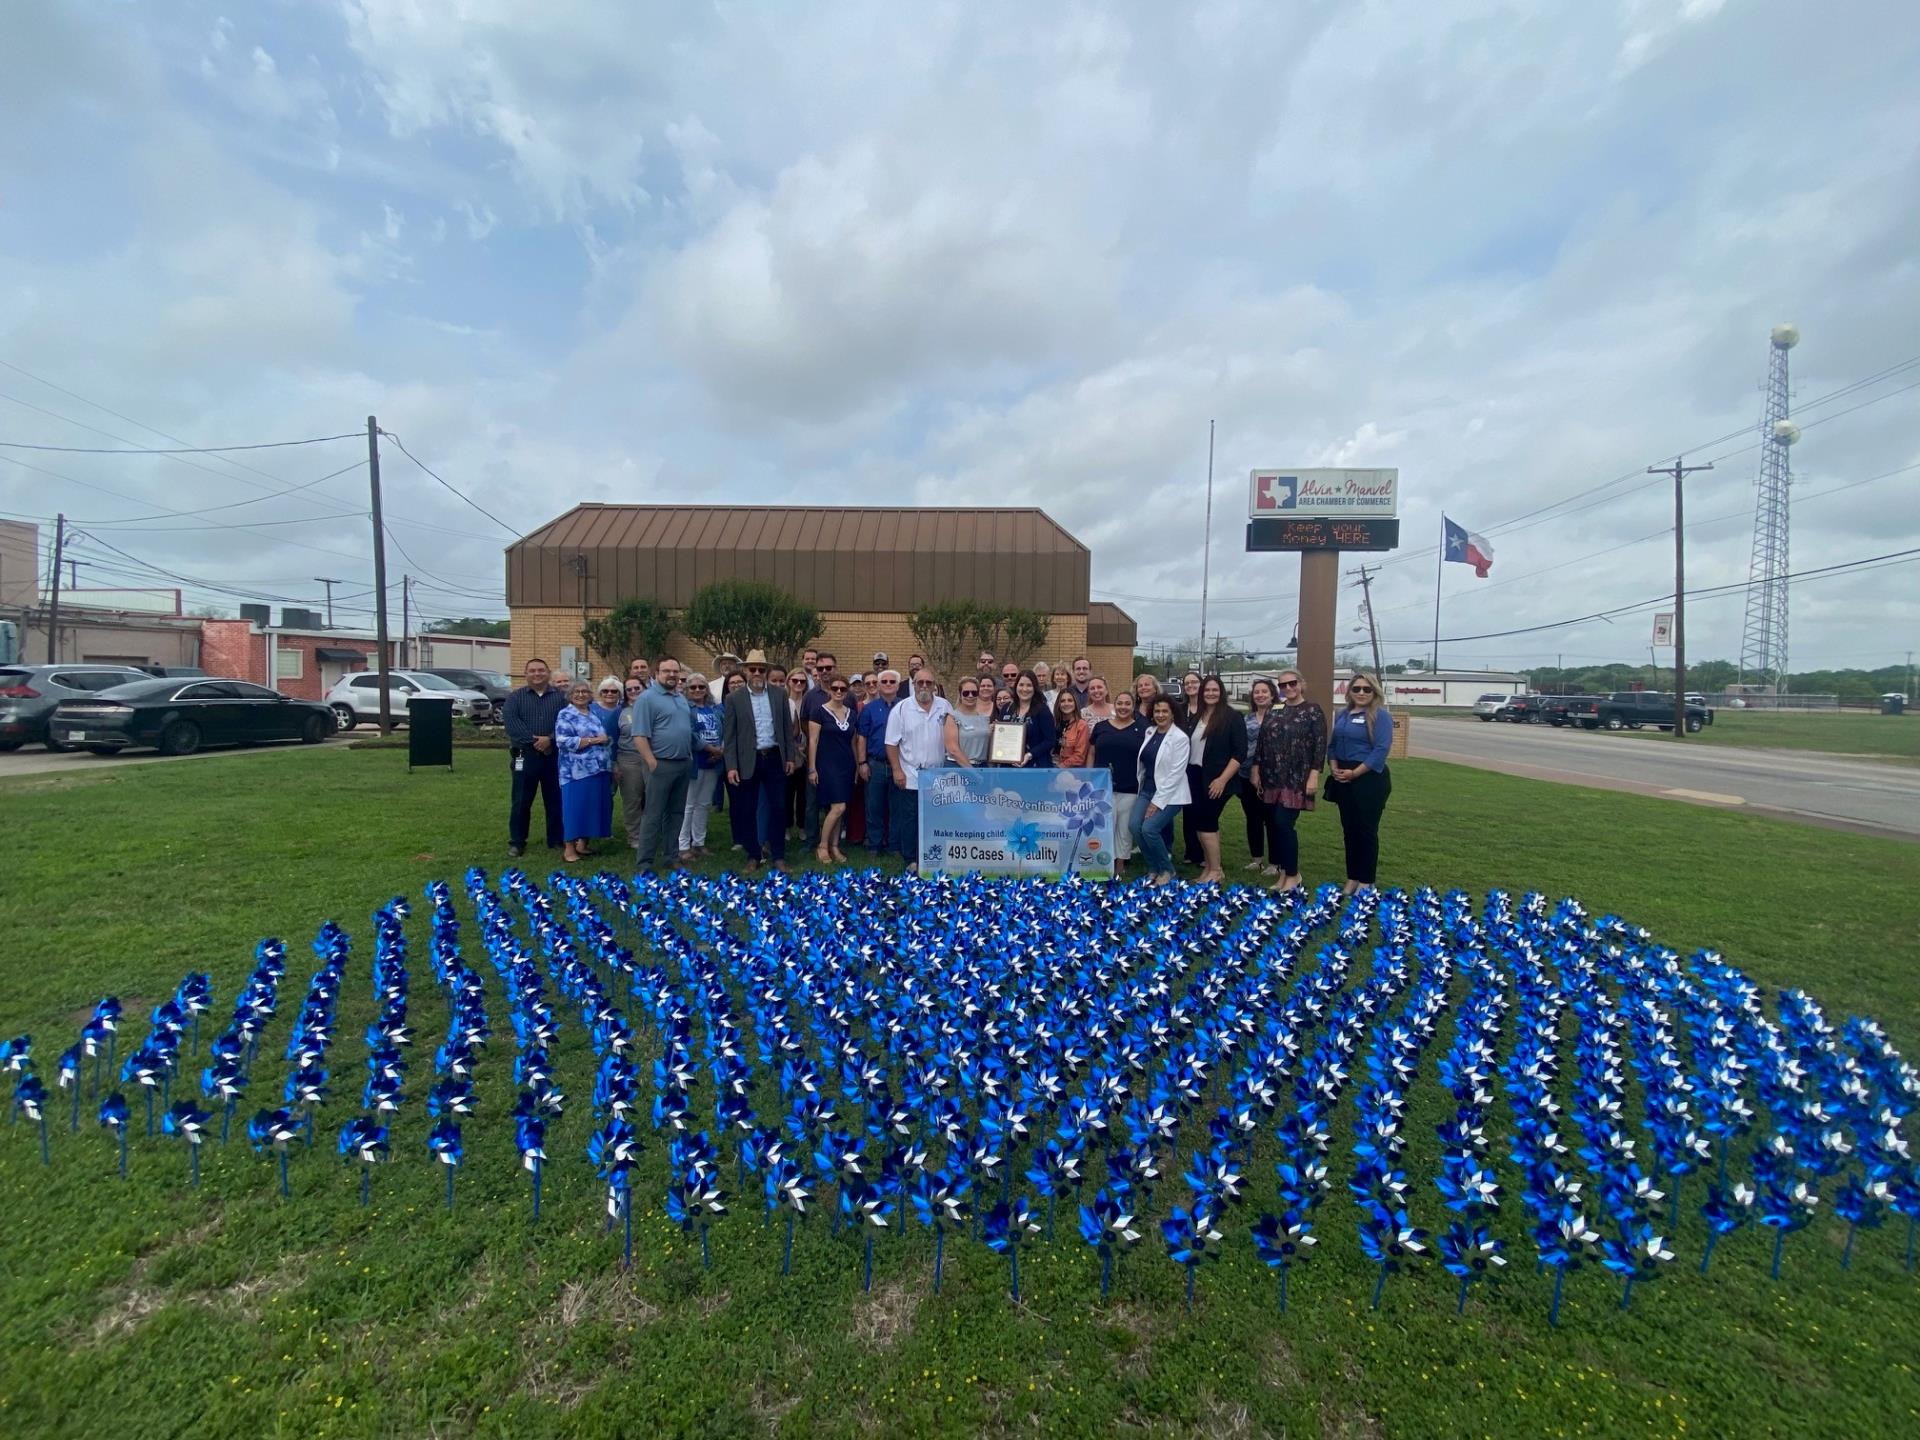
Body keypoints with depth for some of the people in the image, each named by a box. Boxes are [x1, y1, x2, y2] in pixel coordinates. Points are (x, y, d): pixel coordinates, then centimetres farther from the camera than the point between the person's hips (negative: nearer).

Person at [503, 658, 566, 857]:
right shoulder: (515, 697, 6)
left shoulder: (560, 697, 7)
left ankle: (556, 840, 18)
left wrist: (550, 739, -19)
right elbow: (510, 721, -9)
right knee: (521, 802, 4)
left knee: (555, 800, 7)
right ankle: (516, 842, 15)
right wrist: (534, 741, -18)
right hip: (525, 755, 0)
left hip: (554, 755, 1)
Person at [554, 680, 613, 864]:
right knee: (576, 807, -4)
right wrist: (593, 740, -16)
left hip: (599, 769, 6)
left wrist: (606, 739, -2)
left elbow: (606, 736, 22)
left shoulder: (596, 714, 16)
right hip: (577, 771, -6)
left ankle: (583, 844, 19)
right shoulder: (565, 715, -3)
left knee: (594, 807, 9)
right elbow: (563, 742, -16)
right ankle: (569, 848, 4)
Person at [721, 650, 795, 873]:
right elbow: (729, 735, -2)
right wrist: (731, 766, -8)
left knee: (778, 808, 4)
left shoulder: (779, 694, 4)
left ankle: (778, 856, 16)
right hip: (748, 761, -1)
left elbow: (786, 728, 9)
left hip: (775, 758, 1)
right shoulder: (734, 698, -2)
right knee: (748, 810, 6)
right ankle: (753, 855, 21)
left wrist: (790, 757, 6)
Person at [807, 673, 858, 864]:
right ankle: (822, 846, 2)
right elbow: (812, 741, -7)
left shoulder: (850, 713, 9)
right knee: (838, 807, -12)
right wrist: (812, 769, -10)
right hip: (827, 765, -5)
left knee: (837, 809, 8)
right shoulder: (820, 710, -6)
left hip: (846, 766, 5)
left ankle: (834, 847, 17)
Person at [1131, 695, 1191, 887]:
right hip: (1146, 790, 6)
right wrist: (1140, 791, 10)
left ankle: (1167, 870, 4)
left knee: (1149, 829, -20)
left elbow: (1176, 774, -16)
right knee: (1136, 827, -13)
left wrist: (1158, 801, -18)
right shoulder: (1149, 732, 9)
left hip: (1169, 794, -6)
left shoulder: (1180, 738, -11)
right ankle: (1153, 869, 9)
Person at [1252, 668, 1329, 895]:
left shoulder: (1313, 711, -4)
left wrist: (1314, 775, -15)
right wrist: (1256, 770, 8)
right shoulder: (1273, 711, 11)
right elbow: (1261, 743, 13)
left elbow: (1320, 745, -8)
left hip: (1296, 779, -5)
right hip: (1272, 778, 5)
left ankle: (1293, 875, 6)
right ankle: (1283, 872, 19)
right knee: (1273, 825, 6)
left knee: (1284, 824, -9)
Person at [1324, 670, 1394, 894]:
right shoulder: (1343, 714, 13)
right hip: (1343, 780, 7)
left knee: (1366, 830, 1)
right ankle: (1352, 878, 22)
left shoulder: (1380, 715, -8)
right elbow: (1332, 744, 16)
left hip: (1369, 780, -7)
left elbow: (1381, 750, -17)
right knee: (1349, 830, 12)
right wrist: (1334, 768, -2)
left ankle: (1366, 882, 11)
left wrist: (1355, 773, -18)